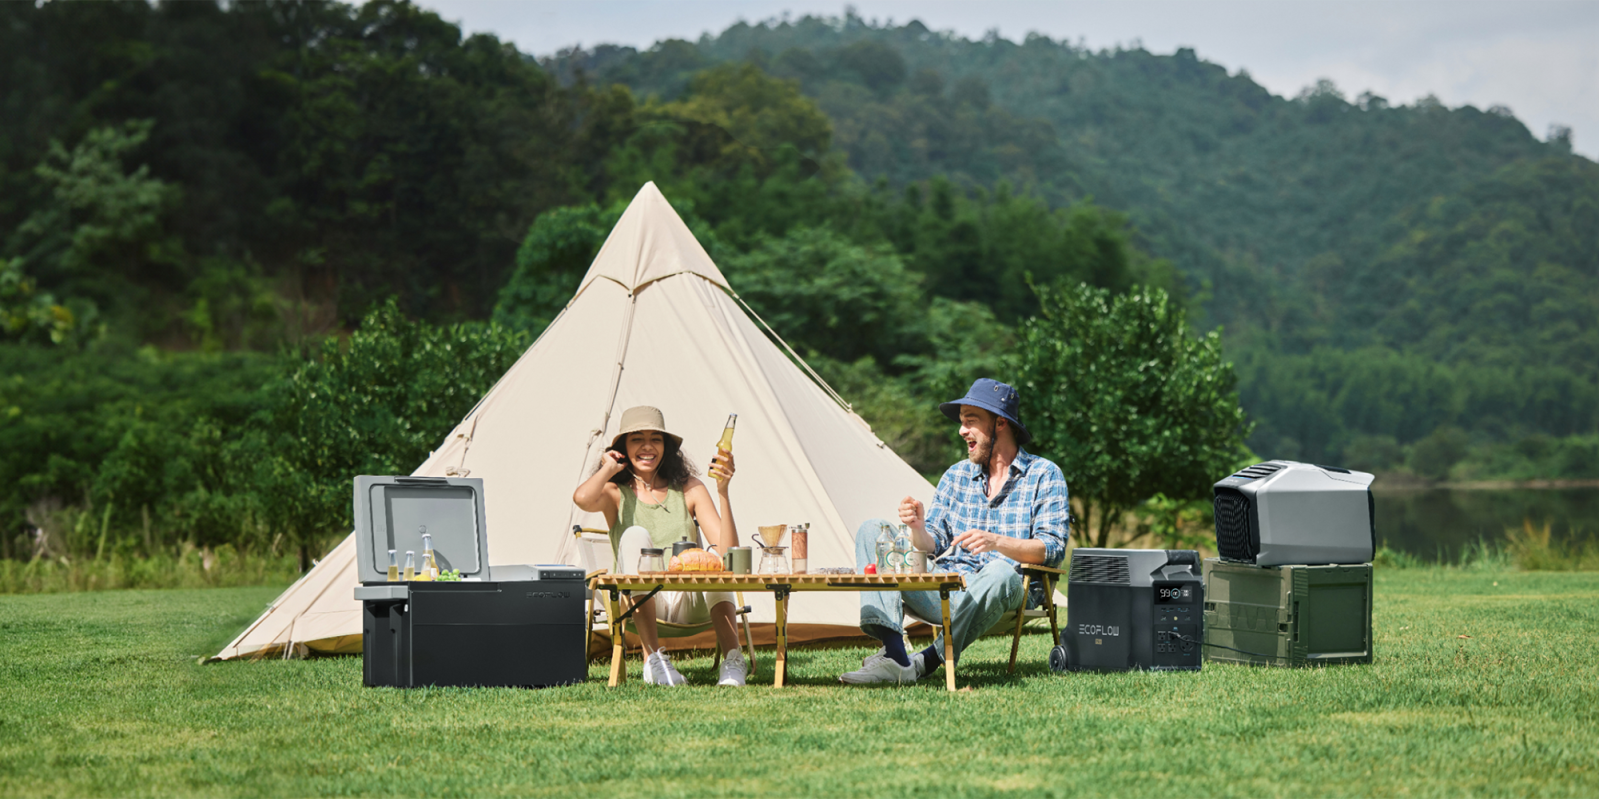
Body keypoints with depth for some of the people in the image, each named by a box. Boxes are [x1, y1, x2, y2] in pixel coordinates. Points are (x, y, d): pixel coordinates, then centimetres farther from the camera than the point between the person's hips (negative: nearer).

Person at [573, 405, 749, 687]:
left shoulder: (688, 489, 7)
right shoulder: (617, 493, 4)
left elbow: (727, 550, -6)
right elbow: (582, 498, -24)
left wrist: (723, 491, -17)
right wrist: (609, 469, -3)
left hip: (691, 603, 0)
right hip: (640, 607, 0)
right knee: (635, 535, -30)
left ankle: (733, 660, -31)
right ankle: (653, 660, -37)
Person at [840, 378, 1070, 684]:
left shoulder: (1044, 475, 3)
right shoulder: (957, 475, 18)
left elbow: (1053, 548, -9)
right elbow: (932, 543, 14)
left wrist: (997, 542, -26)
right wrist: (919, 529, -11)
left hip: (1004, 592, -5)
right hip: (946, 591, 5)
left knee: (999, 572, -42)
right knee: (872, 531, -11)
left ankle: (929, 661, -34)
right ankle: (894, 656, -32)